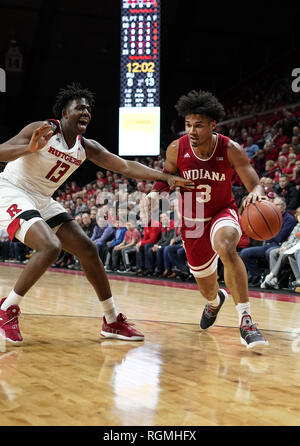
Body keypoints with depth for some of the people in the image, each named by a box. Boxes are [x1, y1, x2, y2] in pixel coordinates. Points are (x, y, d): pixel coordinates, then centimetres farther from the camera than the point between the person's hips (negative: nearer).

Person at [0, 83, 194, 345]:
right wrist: (30, 148, -43)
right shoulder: (43, 130, -15)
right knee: (51, 247, -29)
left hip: (43, 201, 8)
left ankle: (112, 321, 11)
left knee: (88, 249, 1)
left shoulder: (87, 148, 3)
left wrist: (166, 177, -10)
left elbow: (126, 166, 0)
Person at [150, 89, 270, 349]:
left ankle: (245, 320, -34)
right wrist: (155, 192, -18)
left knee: (226, 247, -39)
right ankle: (215, 301, 57)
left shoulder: (231, 150, -21)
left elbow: (255, 185, -19)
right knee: (206, 286, 14)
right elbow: (167, 177, 4)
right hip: (192, 221, 3)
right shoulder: (177, 150, -15)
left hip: (223, 212, -3)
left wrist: (256, 193, -44)